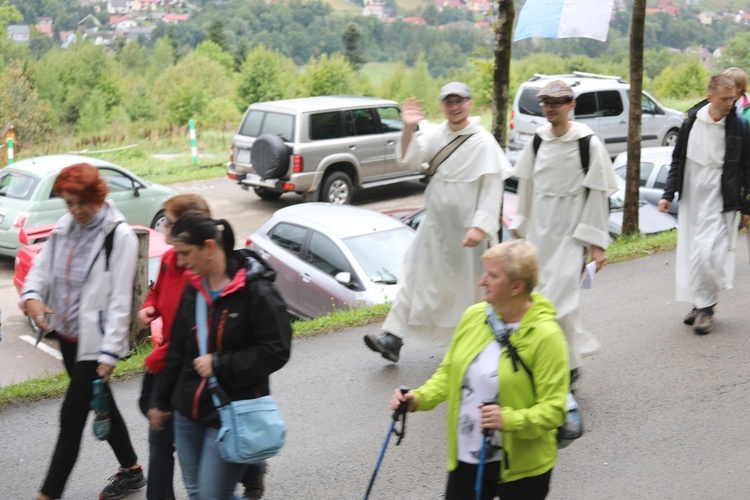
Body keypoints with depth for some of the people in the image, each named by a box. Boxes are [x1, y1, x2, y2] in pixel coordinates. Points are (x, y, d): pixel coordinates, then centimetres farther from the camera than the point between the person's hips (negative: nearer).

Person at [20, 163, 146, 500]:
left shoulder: (119, 236, -16)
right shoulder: (65, 227, 5)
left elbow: (120, 300, -18)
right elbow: (42, 267, 13)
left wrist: (110, 353, -20)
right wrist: (31, 296, -10)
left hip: (94, 341, -8)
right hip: (67, 335, 8)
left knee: (71, 416, -3)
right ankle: (131, 470, 36)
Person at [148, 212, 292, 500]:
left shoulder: (256, 292, -15)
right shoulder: (193, 289, 6)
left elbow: (276, 352, -17)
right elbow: (178, 350, 14)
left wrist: (219, 365, -19)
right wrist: (163, 402, 19)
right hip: (188, 412, 7)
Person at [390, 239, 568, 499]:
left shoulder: (545, 335, -18)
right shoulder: (474, 315, -2)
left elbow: (554, 408, -18)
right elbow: (449, 372, 10)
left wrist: (510, 420, -34)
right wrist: (419, 397, -7)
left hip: (521, 467, -4)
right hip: (466, 458, 5)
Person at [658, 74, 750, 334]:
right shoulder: (692, 121, 1)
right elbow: (678, 160, 11)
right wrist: (668, 194, 7)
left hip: (719, 200, -4)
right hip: (691, 197, 4)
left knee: (707, 253, -13)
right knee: (690, 253, 8)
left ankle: (706, 307, 1)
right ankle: (700, 303, 22)